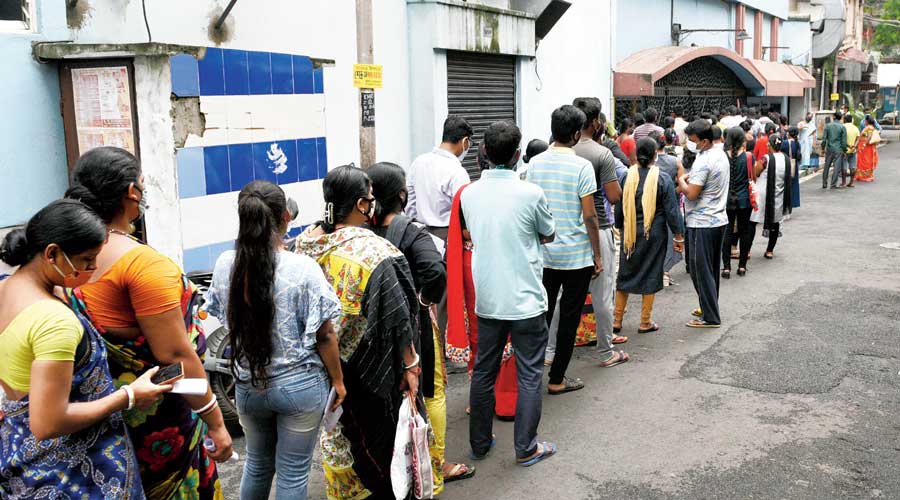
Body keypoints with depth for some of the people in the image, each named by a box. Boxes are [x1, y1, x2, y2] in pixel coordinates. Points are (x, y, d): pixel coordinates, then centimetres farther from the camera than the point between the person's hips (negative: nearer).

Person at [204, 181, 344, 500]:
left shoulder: (225, 264, -7)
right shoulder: (303, 269, -20)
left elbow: (225, 321, 7)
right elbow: (324, 335, -13)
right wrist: (337, 380, 0)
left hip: (248, 385, 4)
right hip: (300, 385, -4)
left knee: (257, 464, 25)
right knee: (293, 474, 11)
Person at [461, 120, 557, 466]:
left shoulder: (469, 194, -2)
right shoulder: (530, 194, -14)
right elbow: (548, 236, 2)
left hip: (487, 298, 4)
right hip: (526, 300, -4)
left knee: (483, 371, 15)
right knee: (529, 375, 8)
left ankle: (479, 444, 25)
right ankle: (526, 448, 15)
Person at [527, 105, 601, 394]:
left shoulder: (535, 164, 1)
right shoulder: (581, 166, -13)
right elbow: (589, 216, -13)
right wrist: (597, 256, -4)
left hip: (543, 254, 5)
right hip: (576, 255, -4)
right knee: (569, 317, 6)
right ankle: (557, 379, 13)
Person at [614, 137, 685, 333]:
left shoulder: (627, 176, -3)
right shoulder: (663, 179, -10)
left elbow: (619, 207, 4)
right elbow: (672, 210, -7)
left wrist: (620, 228, 18)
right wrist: (679, 236, 1)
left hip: (630, 233, 2)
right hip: (654, 234, -2)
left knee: (626, 273, 13)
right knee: (651, 274, 8)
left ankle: (617, 319, 16)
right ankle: (646, 322, 14)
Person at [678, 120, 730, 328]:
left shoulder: (703, 161, -21)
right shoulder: (721, 154, 10)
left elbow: (691, 194, -22)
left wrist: (682, 180, -4)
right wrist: (691, 179, 7)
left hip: (702, 223, -10)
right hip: (719, 219, 10)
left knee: (701, 270, -2)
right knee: (712, 268, 18)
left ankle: (710, 317, 2)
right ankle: (709, 308, 29)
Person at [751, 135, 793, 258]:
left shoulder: (765, 159, -16)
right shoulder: (786, 159, 1)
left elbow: (754, 176, -7)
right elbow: (788, 177, 11)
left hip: (763, 196, -5)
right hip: (779, 197, 5)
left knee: (752, 222, 4)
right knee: (775, 222, 14)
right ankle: (770, 251, 20)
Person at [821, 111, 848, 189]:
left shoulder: (828, 126, 0)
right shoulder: (842, 127, -5)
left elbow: (824, 138, -1)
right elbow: (844, 141, -5)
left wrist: (823, 148, 10)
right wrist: (845, 150, 4)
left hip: (829, 149, 2)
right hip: (838, 150, -2)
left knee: (826, 167, 12)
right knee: (836, 168, 2)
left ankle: (824, 184, 17)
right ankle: (833, 185, 0)